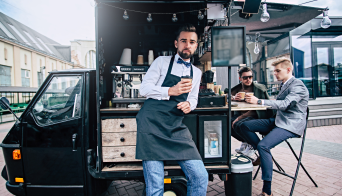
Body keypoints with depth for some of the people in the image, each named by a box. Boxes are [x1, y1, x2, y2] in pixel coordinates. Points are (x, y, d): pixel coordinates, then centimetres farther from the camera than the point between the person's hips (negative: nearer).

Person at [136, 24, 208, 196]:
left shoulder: (196, 72, 19)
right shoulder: (162, 62, 6)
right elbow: (144, 88, 0)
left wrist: (189, 104, 0)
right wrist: (170, 91, -15)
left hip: (176, 128, 4)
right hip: (152, 124, -4)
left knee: (200, 177, -2)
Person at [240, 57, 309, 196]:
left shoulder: (297, 86, -12)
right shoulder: (283, 85, 17)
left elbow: (284, 104, -26)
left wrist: (259, 101, -31)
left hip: (291, 125, -9)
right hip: (278, 121, 9)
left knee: (263, 145, -29)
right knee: (245, 126, -6)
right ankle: (263, 154, 1)